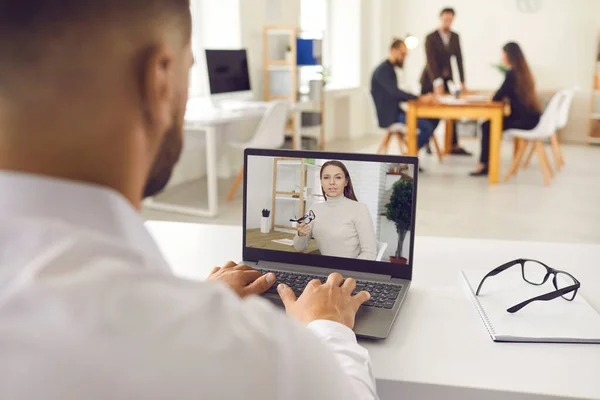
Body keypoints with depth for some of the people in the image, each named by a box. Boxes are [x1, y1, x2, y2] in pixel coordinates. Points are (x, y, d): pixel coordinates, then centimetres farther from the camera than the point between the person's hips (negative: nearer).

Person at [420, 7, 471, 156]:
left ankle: (454, 145, 5)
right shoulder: (430, 38, -14)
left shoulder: (455, 37, 3)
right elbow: (431, 61, -24)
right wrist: (437, 82, -34)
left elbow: (459, 59, 4)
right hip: (430, 80, -5)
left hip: (446, 79, 5)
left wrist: (462, 82, -1)